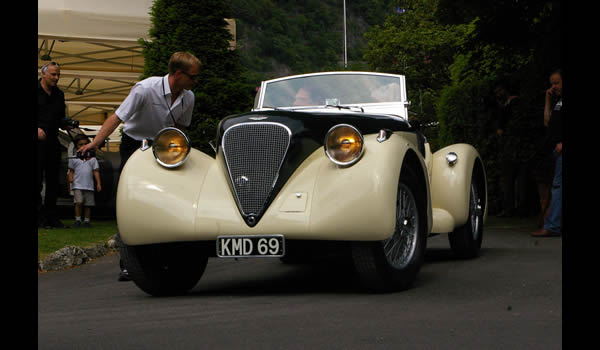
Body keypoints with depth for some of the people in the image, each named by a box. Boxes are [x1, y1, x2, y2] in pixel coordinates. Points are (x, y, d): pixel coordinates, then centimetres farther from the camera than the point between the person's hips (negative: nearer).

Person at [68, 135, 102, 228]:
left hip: (89, 186, 2)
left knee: (88, 204, 3)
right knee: (79, 202, -14)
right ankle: (78, 220, -4)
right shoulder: (74, 159, 7)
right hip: (77, 185, -2)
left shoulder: (92, 159, 9)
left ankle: (86, 221, 13)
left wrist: (98, 183, 0)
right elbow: (71, 170, 10)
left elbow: (96, 171, 8)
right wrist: (70, 177, -11)